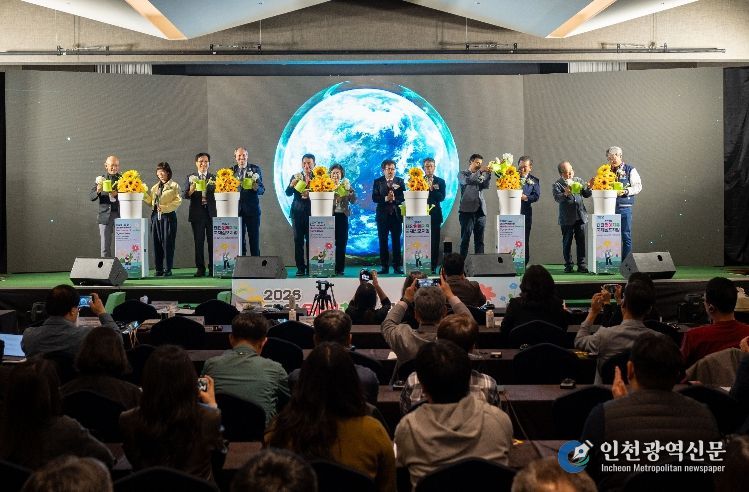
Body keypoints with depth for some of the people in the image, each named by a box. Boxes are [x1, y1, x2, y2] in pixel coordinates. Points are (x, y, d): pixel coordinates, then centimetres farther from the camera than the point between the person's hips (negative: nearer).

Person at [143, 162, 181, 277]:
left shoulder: (174, 186, 1)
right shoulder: (154, 187, 18)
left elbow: (178, 201, -8)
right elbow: (151, 202, 15)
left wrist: (164, 207, -17)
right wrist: (144, 195, 1)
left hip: (168, 216, -5)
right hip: (156, 216, 5)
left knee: (168, 243, -5)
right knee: (157, 243, 4)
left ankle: (168, 269, 1)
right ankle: (159, 269, 10)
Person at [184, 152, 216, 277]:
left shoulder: (214, 178, 8)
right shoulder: (190, 178, 8)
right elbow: (185, 196, 1)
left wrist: (212, 187, -22)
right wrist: (191, 190, -20)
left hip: (211, 213, 0)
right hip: (197, 214, 0)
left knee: (212, 242, 1)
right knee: (198, 242, 3)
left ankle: (213, 268, 7)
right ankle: (200, 268, 9)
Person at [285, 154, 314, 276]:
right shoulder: (295, 177, 8)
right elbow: (288, 193, -2)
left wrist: (310, 195, -23)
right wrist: (293, 183, -21)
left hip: (312, 212, -2)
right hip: (298, 212, 2)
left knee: (310, 240, 1)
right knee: (298, 240, 1)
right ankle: (300, 267, 5)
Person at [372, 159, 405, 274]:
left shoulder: (400, 181, 6)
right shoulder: (378, 182, 4)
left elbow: (403, 197, -3)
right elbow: (374, 198, -5)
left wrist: (394, 198, -20)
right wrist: (385, 199, -19)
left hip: (396, 214, 0)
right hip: (382, 215, 0)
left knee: (396, 241, 2)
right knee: (383, 242, 2)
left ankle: (397, 267, 7)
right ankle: (384, 267, 7)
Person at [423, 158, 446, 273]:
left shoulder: (440, 181, 10)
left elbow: (442, 197, -3)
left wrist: (432, 188, -14)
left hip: (435, 215, 0)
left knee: (434, 242, -1)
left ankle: (433, 267, 4)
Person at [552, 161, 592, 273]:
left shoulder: (578, 181, 12)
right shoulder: (557, 184, -2)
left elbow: (586, 194, 13)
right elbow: (557, 198, -17)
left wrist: (589, 187, -7)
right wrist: (565, 193, -37)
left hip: (580, 216, 3)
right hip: (567, 218, -3)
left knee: (581, 241, 4)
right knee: (567, 242, 4)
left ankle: (581, 265, 10)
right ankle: (568, 265, 13)